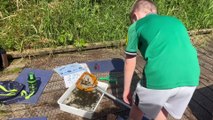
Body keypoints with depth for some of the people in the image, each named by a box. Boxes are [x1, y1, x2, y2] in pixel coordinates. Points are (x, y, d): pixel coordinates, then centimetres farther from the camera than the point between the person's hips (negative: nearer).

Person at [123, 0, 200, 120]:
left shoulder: (136, 26, 16)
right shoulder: (176, 21, 29)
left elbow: (130, 63, 21)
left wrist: (126, 89, 34)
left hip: (159, 78, -4)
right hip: (190, 79, 5)